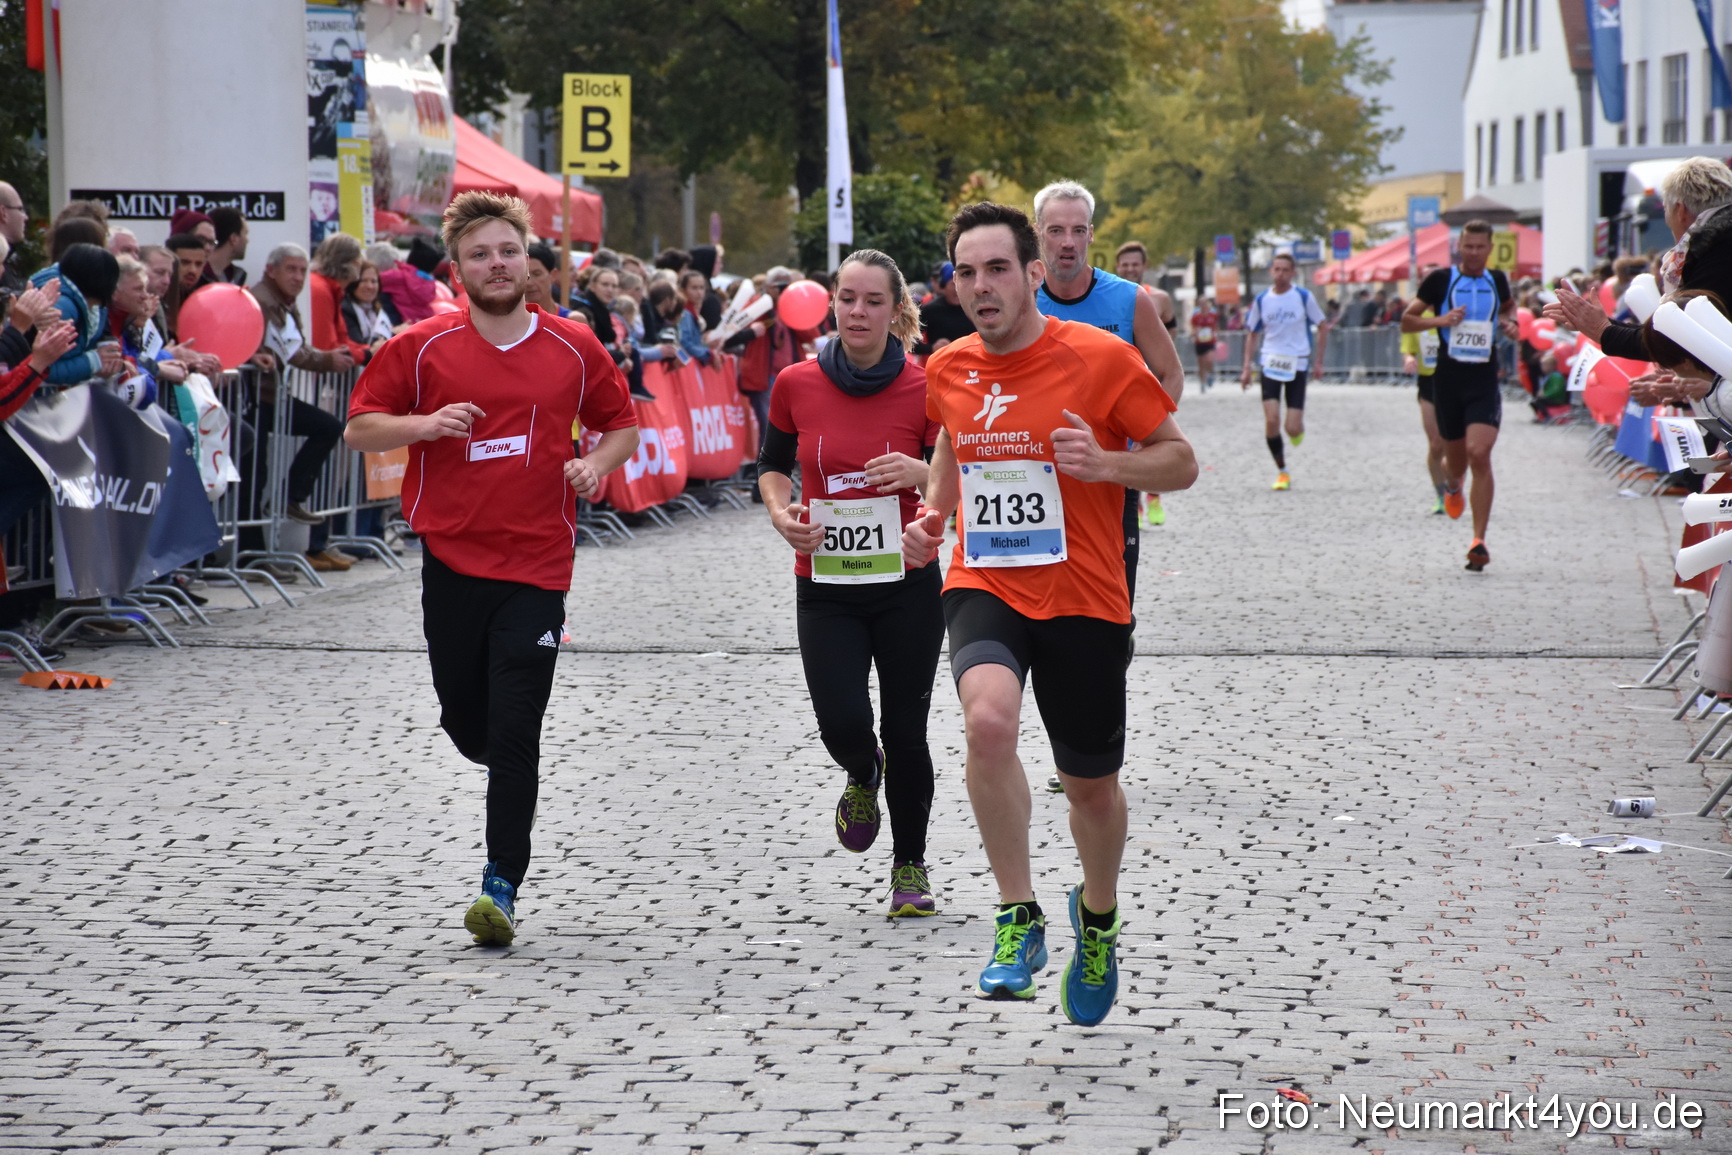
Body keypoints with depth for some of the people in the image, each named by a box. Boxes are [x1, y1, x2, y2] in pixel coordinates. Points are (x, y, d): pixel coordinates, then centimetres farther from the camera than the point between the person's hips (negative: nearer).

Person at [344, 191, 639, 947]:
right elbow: (359, 429, 3)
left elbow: (621, 424, 16)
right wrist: (427, 424, -15)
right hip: (451, 560, 1)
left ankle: (502, 886, -3)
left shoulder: (574, 348, 3)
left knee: (514, 734, -8)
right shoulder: (422, 348, 0)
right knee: (466, 725, 9)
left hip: (537, 565, -1)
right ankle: (509, 772, 45)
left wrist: (599, 462, -5)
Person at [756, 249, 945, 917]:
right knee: (842, 724, -12)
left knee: (905, 732, 1)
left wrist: (920, 473, -21)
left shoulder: (925, 389, -6)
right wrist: (780, 512, -5)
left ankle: (910, 867, 21)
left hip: (907, 585, -1)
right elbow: (773, 463, 14)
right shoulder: (797, 384, -2)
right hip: (826, 587, 1)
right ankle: (864, 778, 26)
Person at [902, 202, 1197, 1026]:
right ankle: (1018, 918, -18)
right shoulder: (948, 370, 4)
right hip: (983, 588, 2)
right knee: (988, 718, -30)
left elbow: (1181, 462, -2)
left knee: (1092, 785, 11)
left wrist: (1107, 464, -21)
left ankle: (1098, 916, 44)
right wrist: (932, 514, 7)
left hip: (1083, 601, -1)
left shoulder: (1101, 359, -9)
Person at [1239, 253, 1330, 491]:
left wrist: (1319, 360, 2)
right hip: (1270, 364, 1)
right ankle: (1282, 473, 0)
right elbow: (1252, 334, 13)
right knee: (1271, 421, -14)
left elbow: (1323, 327, 6)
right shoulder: (1261, 300, 3)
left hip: (1297, 366, -1)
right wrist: (1247, 367, 7)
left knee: (1293, 428, -7)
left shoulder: (1304, 297, -3)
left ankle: (1298, 429, 32)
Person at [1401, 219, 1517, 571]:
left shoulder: (1497, 280, 8)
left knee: (1479, 453, -19)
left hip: (1485, 380, 0)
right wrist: (1439, 320, -15)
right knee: (1457, 460, 10)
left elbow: (1508, 305, 31)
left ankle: (1479, 541, -16)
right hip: (1448, 379, 0)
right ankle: (1452, 487, 52)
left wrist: (1510, 323, 9)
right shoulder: (1440, 280, 0)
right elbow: (1406, 321, 3)